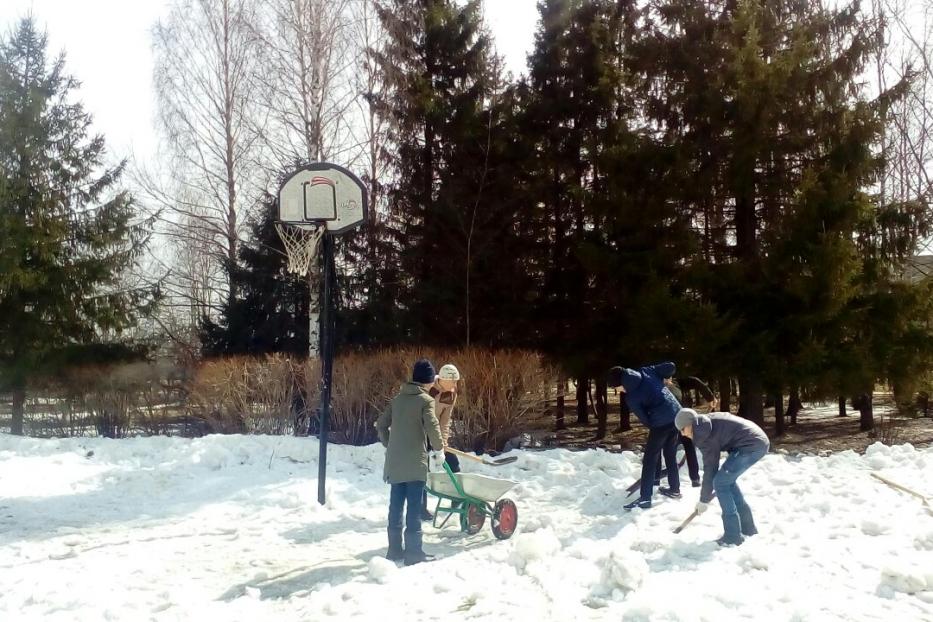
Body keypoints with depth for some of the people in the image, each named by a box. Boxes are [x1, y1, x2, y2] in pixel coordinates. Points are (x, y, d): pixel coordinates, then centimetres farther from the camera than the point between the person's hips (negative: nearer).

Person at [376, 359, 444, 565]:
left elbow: (381, 424, 15)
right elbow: (432, 427, -18)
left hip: (395, 461, 6)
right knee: (414, 507, -1)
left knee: (396, 506, 11)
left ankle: (395, 549, 17)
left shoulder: (397, 398, 12)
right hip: (415, 462, -6)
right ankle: (413, 552, 2)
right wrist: (439, 449, -4)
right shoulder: (426, 400, -7)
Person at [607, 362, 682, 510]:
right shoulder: (647, 371, 3)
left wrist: (653, 427, 14)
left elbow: (644, 418, -4)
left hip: (661, 422, -7)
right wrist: (662, 379, 19)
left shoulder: (631, 398, -10)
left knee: (649, 460, -1)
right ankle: (674, 489, 31)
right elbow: (671, 367, 2)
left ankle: (645, 498, -3)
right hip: (677, 415, 7)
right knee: (671, 455, 22)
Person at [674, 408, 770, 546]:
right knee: (727, 480, 18)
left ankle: (733, 536, -5)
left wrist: (704, 500, 1)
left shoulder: (703, 434, -12)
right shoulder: (708, 424, 15)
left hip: (752, 445, -10)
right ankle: (747, 527, 24)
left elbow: (709, 468, -8)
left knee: (721, 482, -6)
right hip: (759, 441, 10)